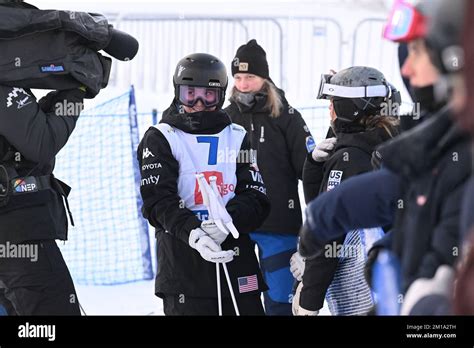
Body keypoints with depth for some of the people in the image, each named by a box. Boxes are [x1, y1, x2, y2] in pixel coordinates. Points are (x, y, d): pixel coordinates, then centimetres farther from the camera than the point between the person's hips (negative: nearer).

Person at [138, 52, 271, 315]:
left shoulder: (237, 137, 15)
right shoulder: (160, 139, 5)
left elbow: (256, 198, 4)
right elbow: (158, 201, -7)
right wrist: (191, 233, -24)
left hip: (236, 257, 3)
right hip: (182, 262, -3)